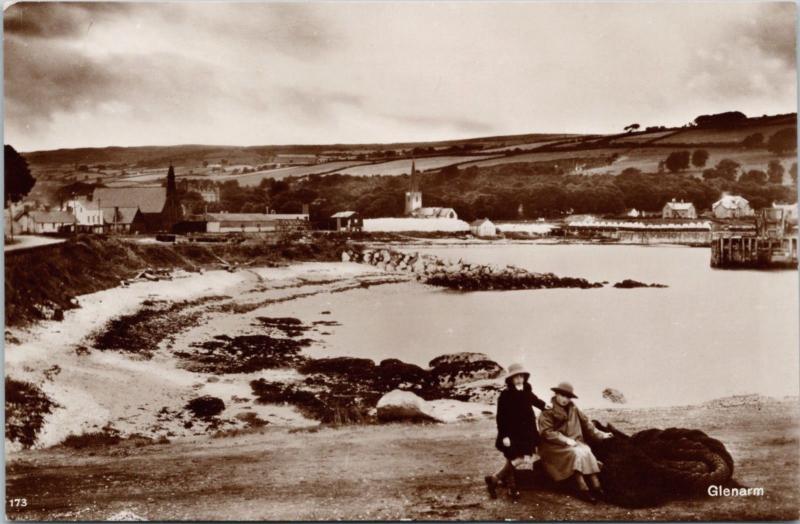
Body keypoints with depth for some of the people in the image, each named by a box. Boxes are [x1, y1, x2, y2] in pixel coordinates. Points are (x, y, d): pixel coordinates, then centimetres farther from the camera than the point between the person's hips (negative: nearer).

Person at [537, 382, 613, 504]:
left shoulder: (573, 409, 14)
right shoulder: (547, 412, -5)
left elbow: (586, 424, 18)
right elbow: (547, 432, -14)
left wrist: (599, 434, 6)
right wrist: (565, 440, -21)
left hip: (573, 442, 5)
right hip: (554, 446, -5)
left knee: (586, 451, -26)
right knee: (576, 453, -31)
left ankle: (595, 485, -32)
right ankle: (582, 489, -33)